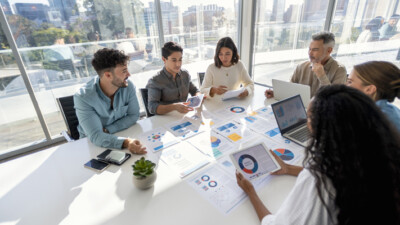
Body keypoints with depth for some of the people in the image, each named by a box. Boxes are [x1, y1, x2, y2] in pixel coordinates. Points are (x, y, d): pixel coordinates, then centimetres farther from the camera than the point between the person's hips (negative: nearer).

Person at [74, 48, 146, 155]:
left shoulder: (128, 86, -14)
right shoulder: (82, 97, -23)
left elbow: (133, 116, -5)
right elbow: (96, 136, -28)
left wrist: (107, 130, -17)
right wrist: (125, 143, -45)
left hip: (122, 134, 4)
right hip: (93, 143, -3)